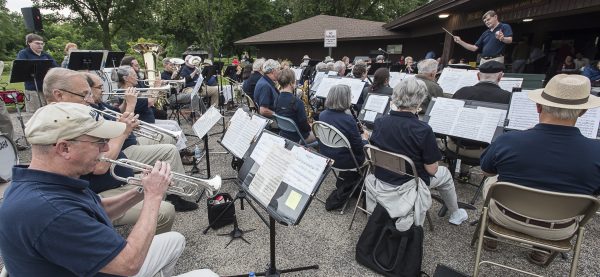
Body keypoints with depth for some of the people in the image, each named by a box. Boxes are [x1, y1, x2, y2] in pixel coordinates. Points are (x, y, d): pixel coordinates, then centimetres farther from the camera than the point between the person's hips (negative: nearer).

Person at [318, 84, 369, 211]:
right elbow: (359, 148, -17)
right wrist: (364, 138, 5)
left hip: (325, 158, 7)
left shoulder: (322, 115, -5)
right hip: (343, 161, -7)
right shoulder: (348, 119, -25)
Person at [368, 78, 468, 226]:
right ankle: (455, 214, 48)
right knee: (445, 174, 27)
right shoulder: (423, 130, -28)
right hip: (408, 186, -4)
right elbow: (431, 169, -18)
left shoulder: (379, 122, -14)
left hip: (381, 181, 5)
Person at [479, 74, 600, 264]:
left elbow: (487, 171, -5)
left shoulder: (507, 142, -27)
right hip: (557, 232, 2)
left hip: (506, 218, -1)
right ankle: (541, 251, 42)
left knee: (490, 182, 29)